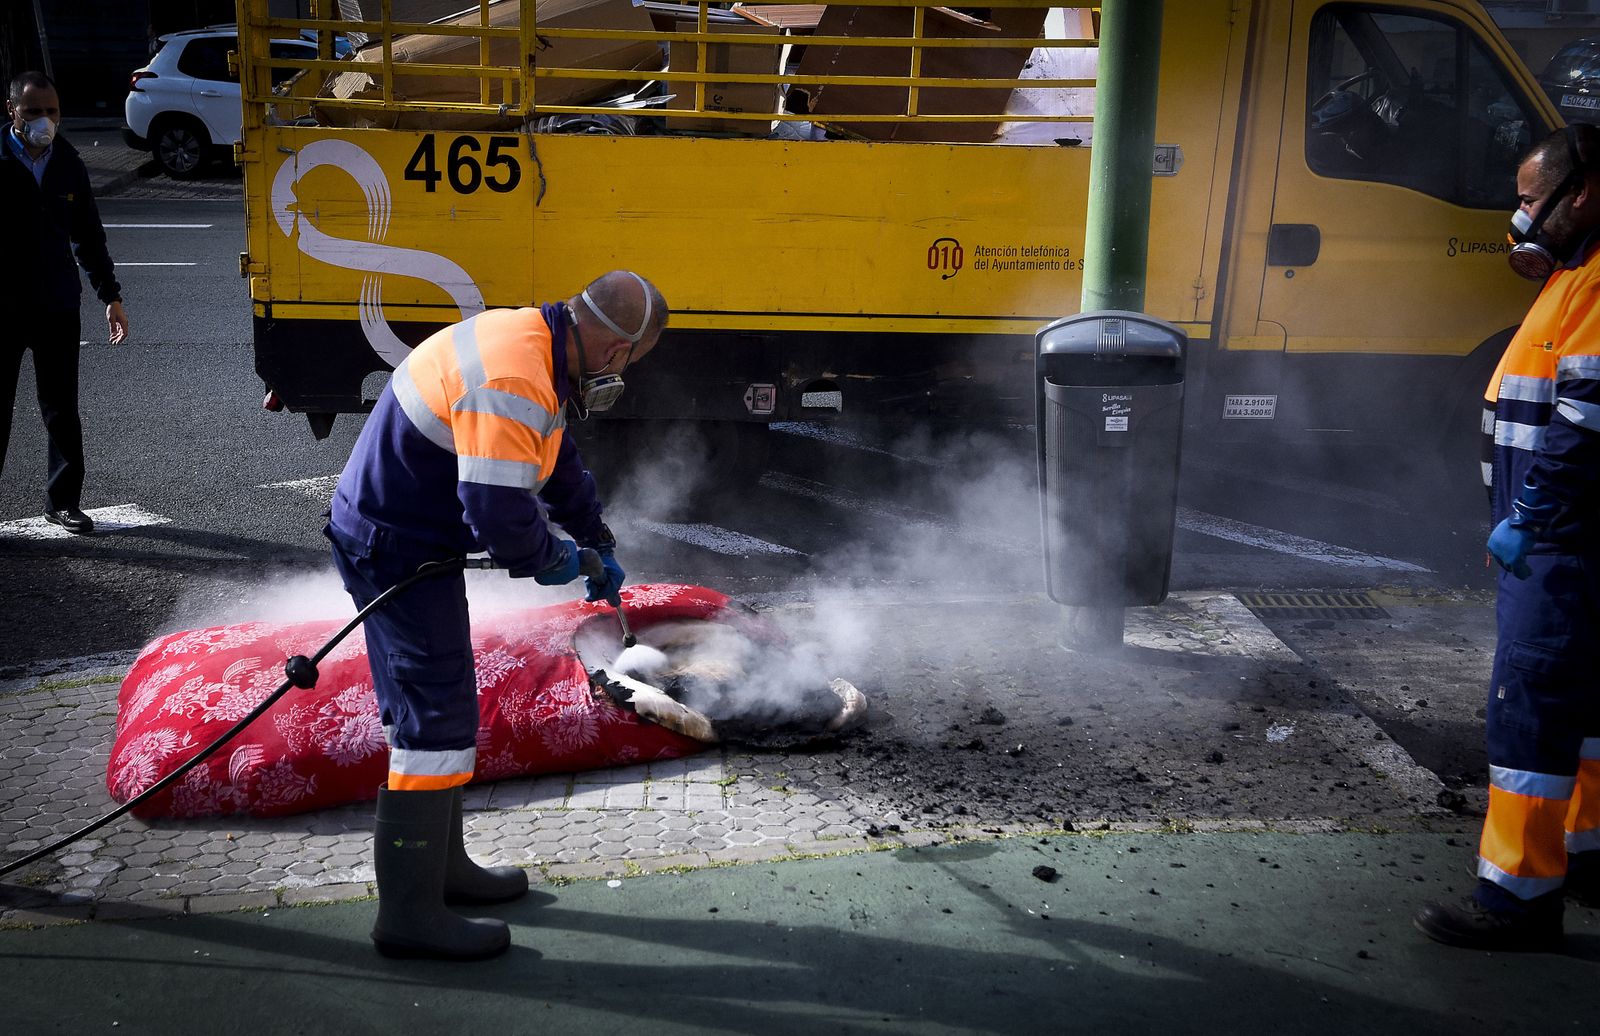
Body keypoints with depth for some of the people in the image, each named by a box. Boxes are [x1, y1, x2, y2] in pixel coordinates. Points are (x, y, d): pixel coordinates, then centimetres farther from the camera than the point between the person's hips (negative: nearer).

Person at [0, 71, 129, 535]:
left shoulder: (68, 164, 5)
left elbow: (88, 235, 14)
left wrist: (111, 296, 13)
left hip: (58, 305, 4)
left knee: (62, 409, 10)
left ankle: (63, 500, 22)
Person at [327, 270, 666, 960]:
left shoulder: (532, 339, 6)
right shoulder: (512, 384, -28)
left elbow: (557, 461, 21)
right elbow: (500, 513, -32)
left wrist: (598, 543, 26)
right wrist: (550, 560, -11)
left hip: (398, 537, 11)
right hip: (396, 551, -11)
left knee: (430, 706, 19)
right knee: (436, 719, -6)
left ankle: (440, 863, 34)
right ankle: (409, 913, 2)